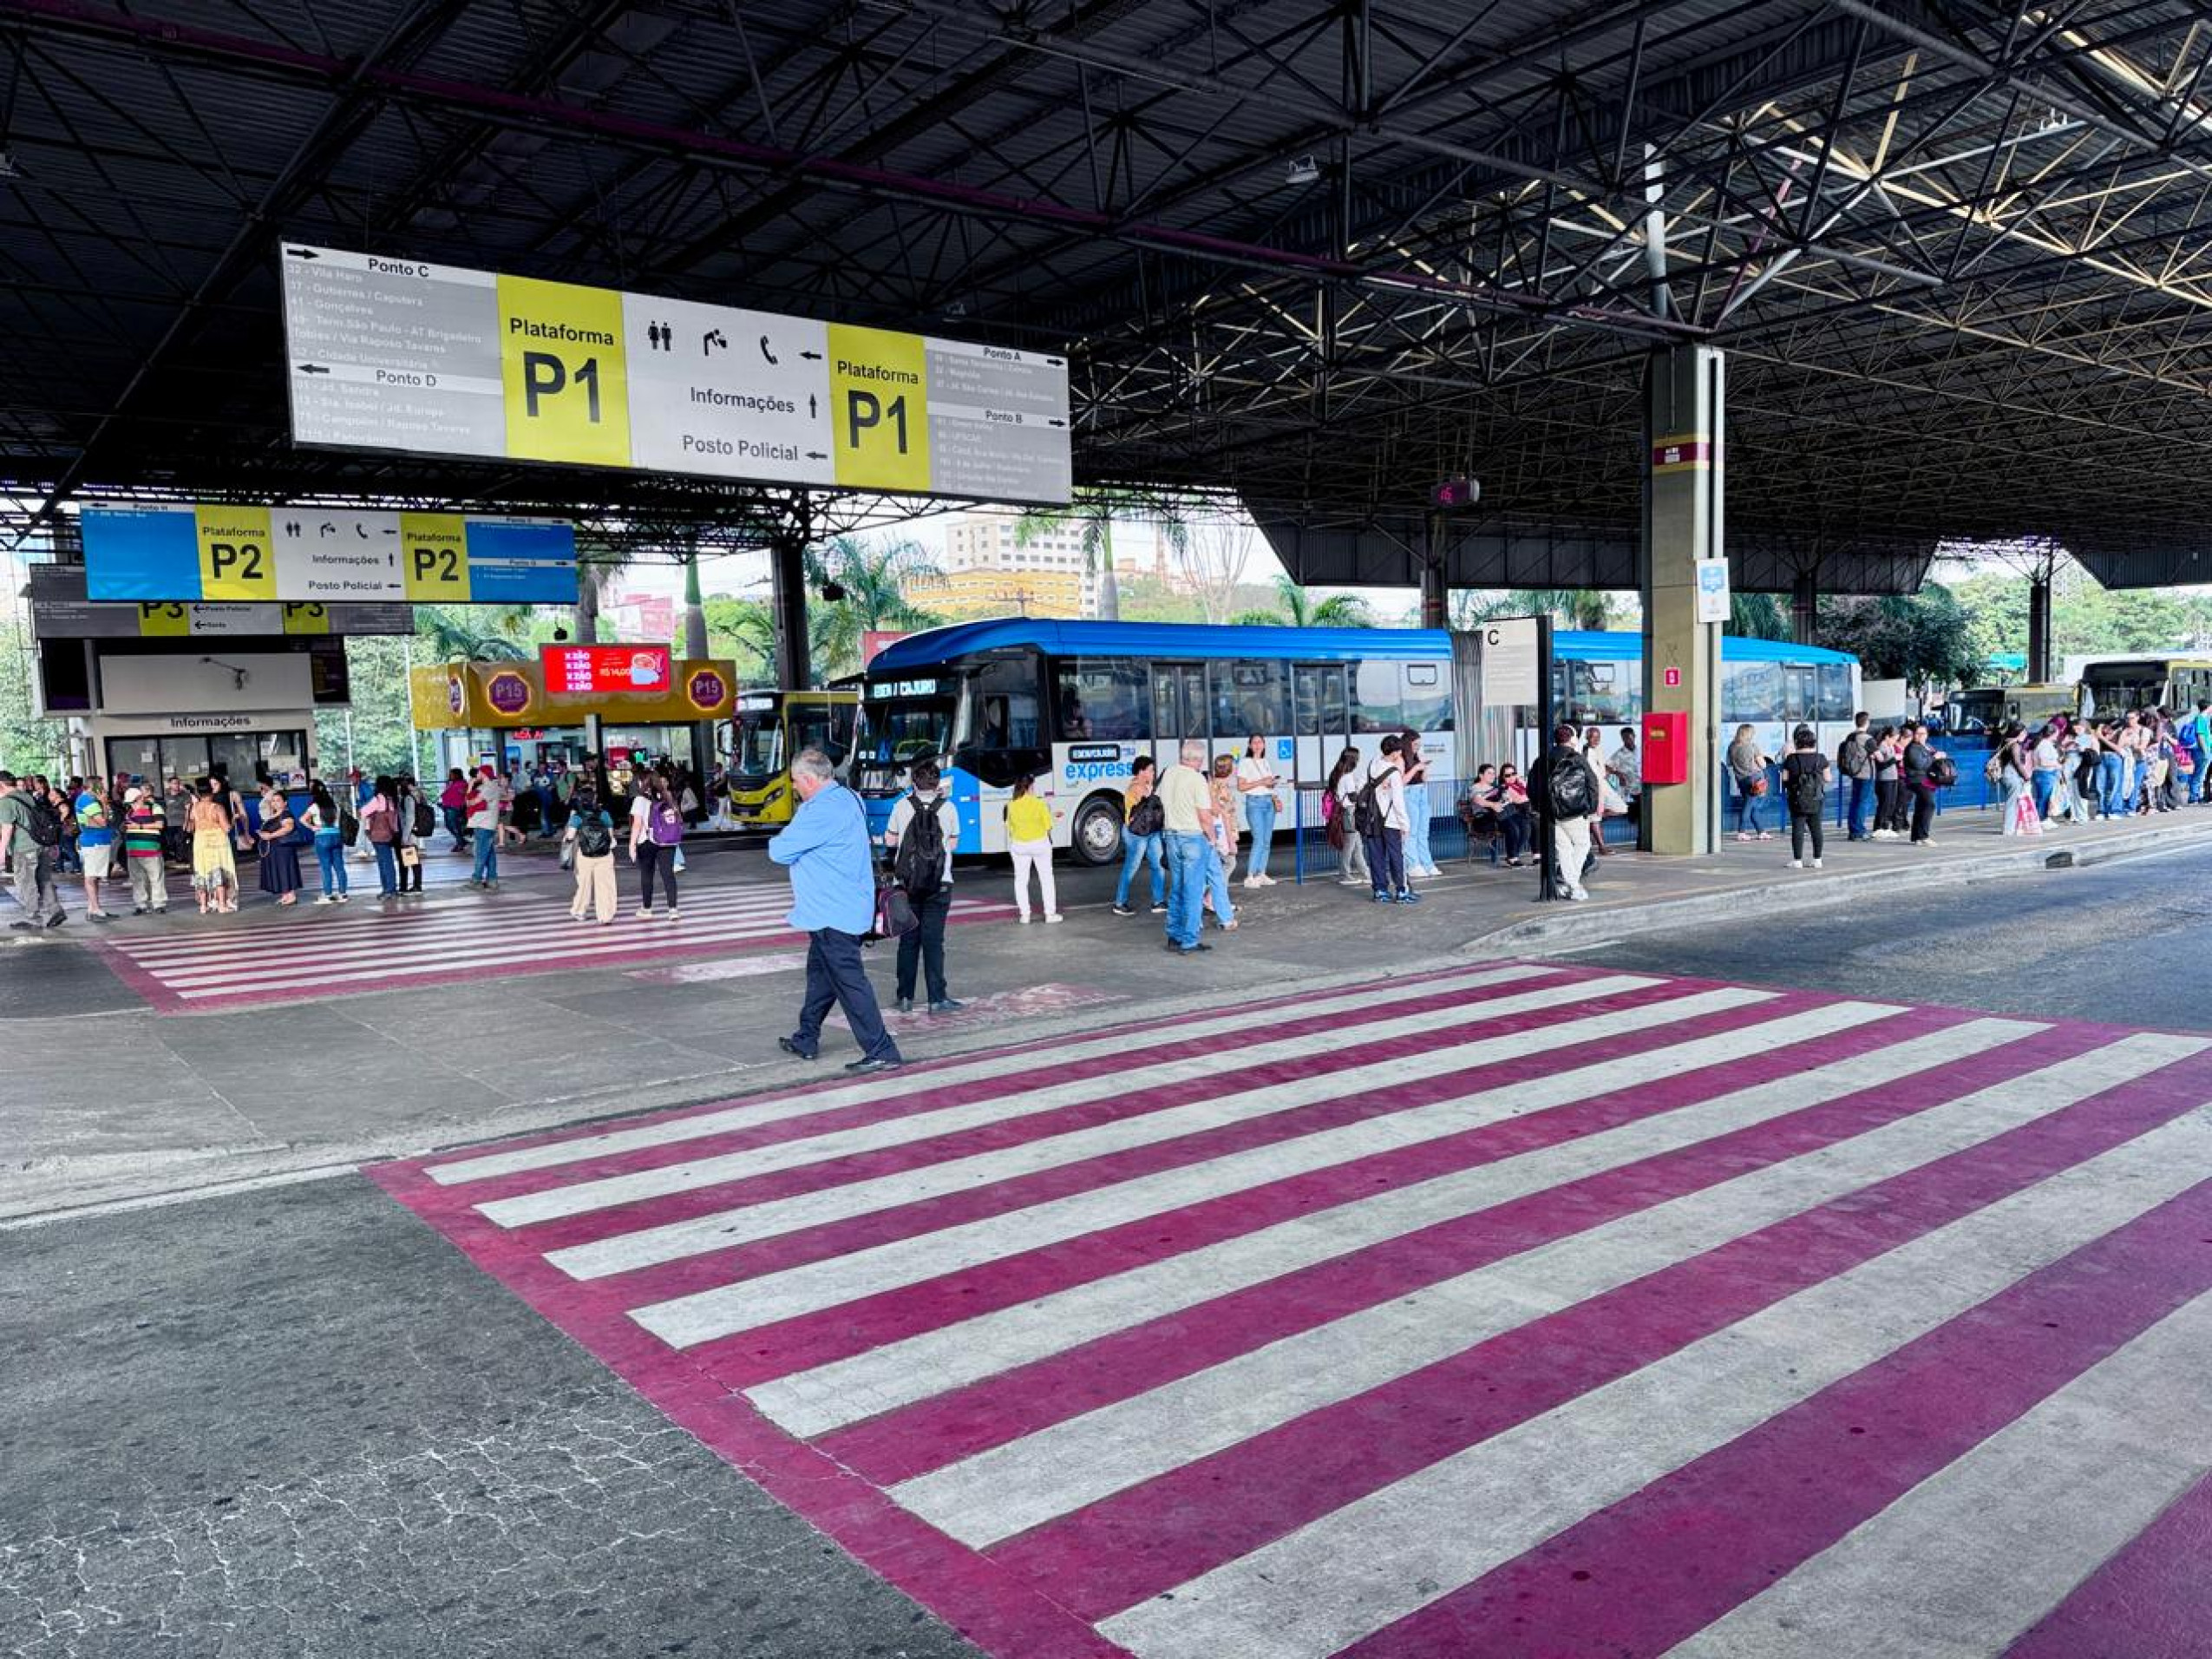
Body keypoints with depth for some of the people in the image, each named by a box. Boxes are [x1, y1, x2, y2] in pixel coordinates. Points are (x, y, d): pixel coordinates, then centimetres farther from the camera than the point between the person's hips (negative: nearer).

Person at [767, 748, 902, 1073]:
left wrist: (778, 840, 4)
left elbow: (781, 851, -17)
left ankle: (881, 1052, -5)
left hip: (833, 914, -10)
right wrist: (788, 840, 4)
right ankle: (806, 1040, 33)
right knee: (820, 975, 20)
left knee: (849, 982, -7)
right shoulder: (845, 798, 11)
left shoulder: (824, 810, -22)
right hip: (840, 908, 10)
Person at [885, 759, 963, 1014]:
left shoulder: (902, 806, -2)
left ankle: (905, 998, 12)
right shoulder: (948, 807, -3)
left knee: (908, 940, 9)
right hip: (939, 884, -1)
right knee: (933, 941, 0)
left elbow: (890, 840, 7)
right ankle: (937, 999, -2)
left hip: (906, 882, 1)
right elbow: (953, 843, 7)